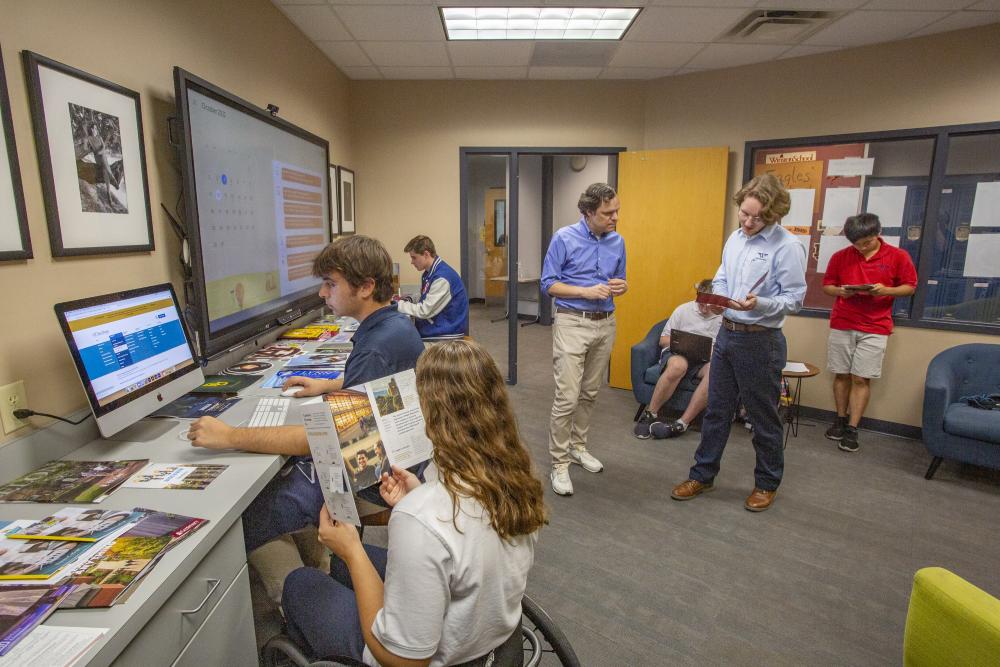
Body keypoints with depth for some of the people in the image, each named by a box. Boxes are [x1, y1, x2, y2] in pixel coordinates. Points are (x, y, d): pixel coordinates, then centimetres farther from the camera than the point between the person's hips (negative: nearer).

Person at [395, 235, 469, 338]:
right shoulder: (428, 273, 9)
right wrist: (403, 300, 1)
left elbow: (425, 311, -19)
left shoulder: (442, 277, -20)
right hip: (434, 325, 8)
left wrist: (397, 304, -12)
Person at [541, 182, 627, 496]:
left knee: (589, 394, 15)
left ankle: (577, 446, 33)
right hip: (572, 323, -5)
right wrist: (587, 291, -18)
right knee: (567, 397, -8)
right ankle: (559, 463, 5)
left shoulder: (617, 241, 7)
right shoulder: (564, 238, -8)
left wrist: (620, 286, -7)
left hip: (605, 324, 5)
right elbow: (548, 284, -8)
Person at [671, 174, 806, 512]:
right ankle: (702, 475, 28)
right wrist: (713, 299, -4)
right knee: (716, 410, 15)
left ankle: (767, 484, 30)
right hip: (726, 334, 7)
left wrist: (759, 304, -28)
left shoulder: (787, 247, -13)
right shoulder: (735, 237, 8)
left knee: (763, 417, 9)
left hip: (760, 341, -6)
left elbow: (794, 299, -12)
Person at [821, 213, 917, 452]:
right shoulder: (840, 257, 3)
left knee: (861, 379, -1)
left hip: (875, 328, -1)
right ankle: (841, 420, 21)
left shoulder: (898, 257, 0)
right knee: (841, 375, 6)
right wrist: (840, 291, -11)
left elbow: (910, 287, 5)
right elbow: (827, 285, 11)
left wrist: (886, 290, -14)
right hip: (841, 325, 2)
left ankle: (852, 429, 5)